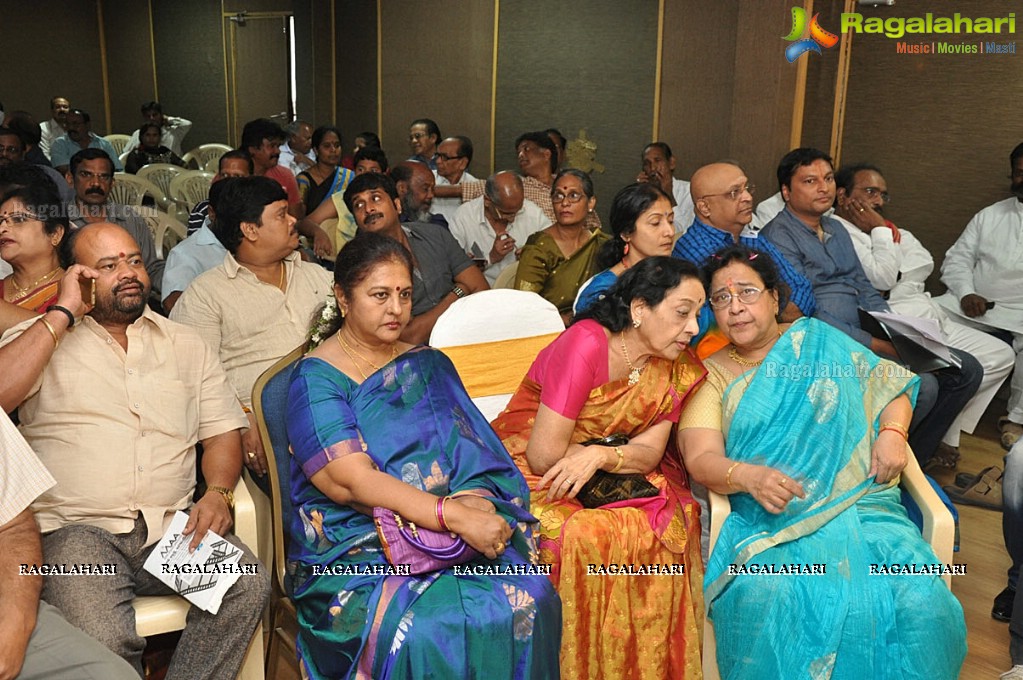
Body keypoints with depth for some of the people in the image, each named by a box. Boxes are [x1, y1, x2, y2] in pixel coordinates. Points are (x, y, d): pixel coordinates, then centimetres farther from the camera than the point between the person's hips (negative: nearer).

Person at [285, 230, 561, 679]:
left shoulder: (428, 365, 16)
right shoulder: (315, 380, -1)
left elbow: (474, 454, 6)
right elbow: (352, 483, -15)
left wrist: (472, 504, -18)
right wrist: (455, 516, -25)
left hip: (462, 526, 4)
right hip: (358, 546, -4)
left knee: (530, 600, -25)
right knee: (427, 627, -32)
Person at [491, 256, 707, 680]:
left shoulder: (678, 368, -3)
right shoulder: (584, 345, -23)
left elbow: (649, 454, -5)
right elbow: (544, 455, -23)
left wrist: (601, 456, -26)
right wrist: (621, 451, -9)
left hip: (605, 474, 6)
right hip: (526, 469, -5)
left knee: (672, 521, -16)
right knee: (586, 535, -29)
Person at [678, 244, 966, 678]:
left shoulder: (819, 341, 15)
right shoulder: (711, 377, 9)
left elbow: (894, 390, 20)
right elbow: (701, 460, -4)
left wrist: (892, 433, -1)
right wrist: (750, 476, -25)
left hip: (861, 507, 2)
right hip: (767, 521, -1)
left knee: (922, 603, -24)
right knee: (766, 598, -33)